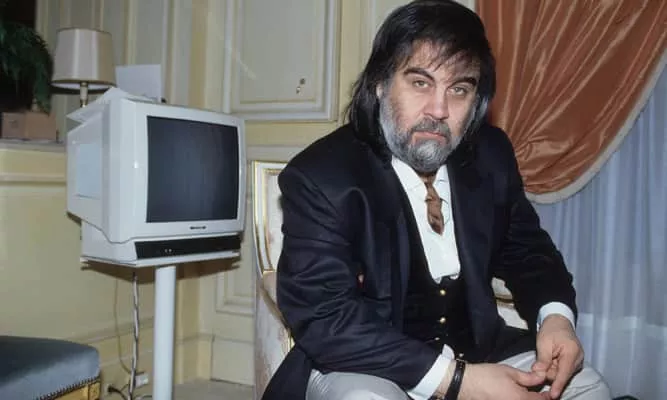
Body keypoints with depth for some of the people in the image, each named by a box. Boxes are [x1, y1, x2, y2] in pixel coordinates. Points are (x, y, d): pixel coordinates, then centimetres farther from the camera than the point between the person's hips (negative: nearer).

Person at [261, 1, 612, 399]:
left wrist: (555, 315, -12)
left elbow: (526, 248, 11)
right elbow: (323, 316, -25)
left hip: (478, 350, 6)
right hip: (365, 367, -5)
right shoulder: (319, 176, -19)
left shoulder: (492, 154, -2)